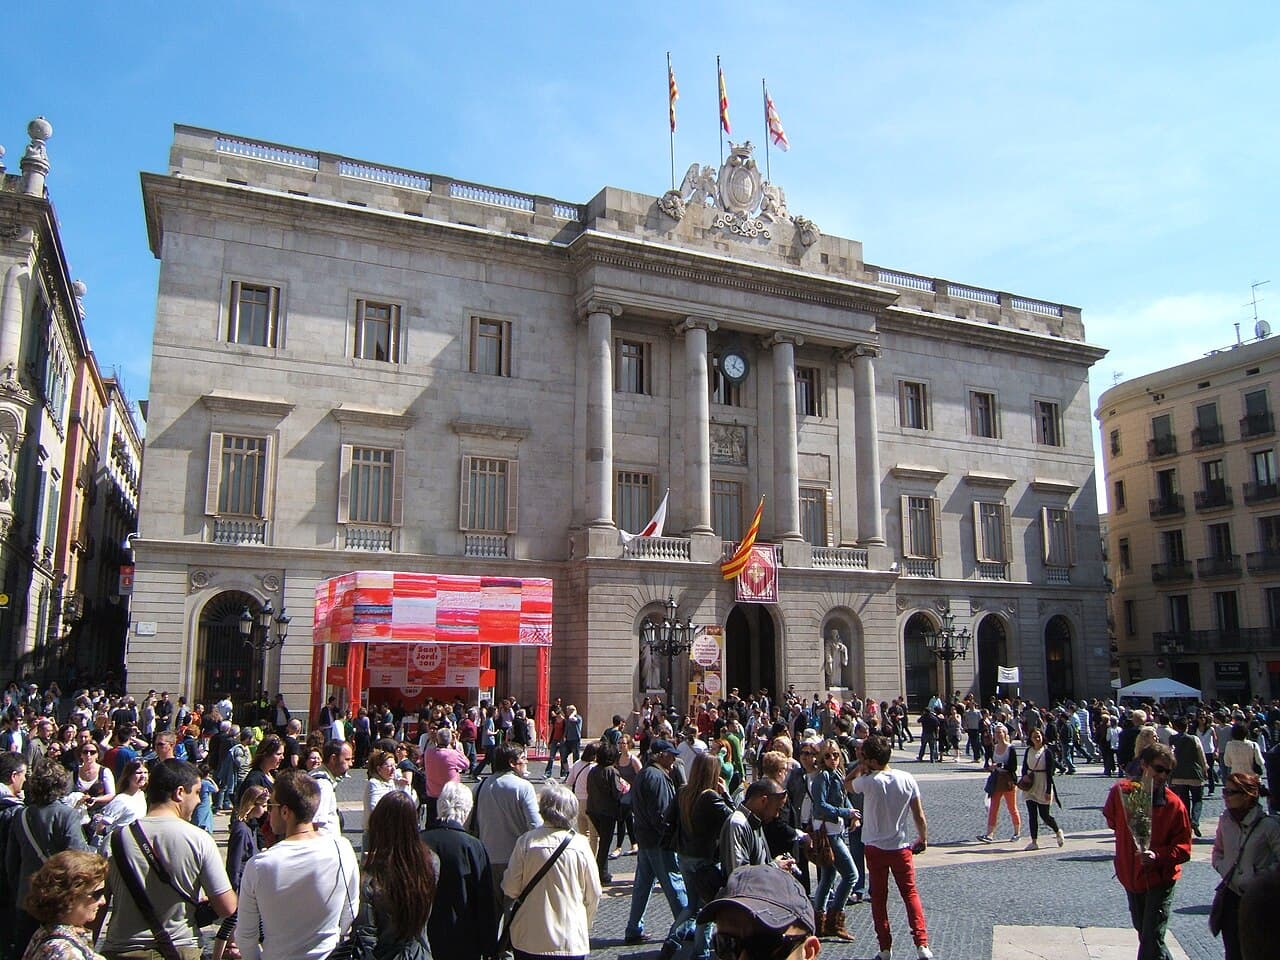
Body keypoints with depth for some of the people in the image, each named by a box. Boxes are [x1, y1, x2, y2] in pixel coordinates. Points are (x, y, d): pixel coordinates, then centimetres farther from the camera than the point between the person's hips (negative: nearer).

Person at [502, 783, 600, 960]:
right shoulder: (580, 844, -9)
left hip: (529, 939, 0)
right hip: (571, 941, 0)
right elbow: (594, 894, -1)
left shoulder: (526, 841, -11)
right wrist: (585, 926, 17)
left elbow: (510, 888, -6)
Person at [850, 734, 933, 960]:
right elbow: (920, 816, -3)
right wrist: (923, 839, 12)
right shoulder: (907, 779, -9)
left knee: (879, 898, 10)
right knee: (910, 894, 14)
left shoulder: (868, 781, -17)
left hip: (875, 848, -2)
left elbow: (849, 785, 6)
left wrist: (860, 767, 7)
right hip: (901, 847, 2)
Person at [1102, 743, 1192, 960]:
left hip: (1160, 879, -4)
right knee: (1143, 932, 22)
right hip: (1130, 876, 4)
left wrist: (1158, 856, -29)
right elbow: (1111, 819, 13)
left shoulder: (1174, 804, -16)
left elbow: (1184, 848, -15)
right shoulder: (1121, 791, -9)